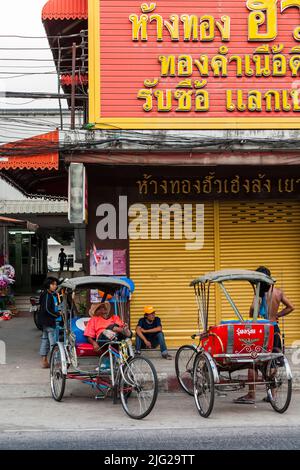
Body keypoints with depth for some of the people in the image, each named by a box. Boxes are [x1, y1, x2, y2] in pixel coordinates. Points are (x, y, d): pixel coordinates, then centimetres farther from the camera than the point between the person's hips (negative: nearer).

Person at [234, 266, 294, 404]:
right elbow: (290, 307, 15)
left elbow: (253, 308, -26)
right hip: (275, 329, 6)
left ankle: (251, 395, -2)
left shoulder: (261, 292, -12)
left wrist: (252, 318, -6)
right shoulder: (279, 292, 6)